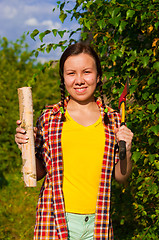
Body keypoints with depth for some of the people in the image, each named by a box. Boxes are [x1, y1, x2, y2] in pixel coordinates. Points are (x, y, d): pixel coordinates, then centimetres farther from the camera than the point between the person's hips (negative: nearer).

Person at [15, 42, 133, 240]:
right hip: (55, 220, -1)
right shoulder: (49, 118, 1)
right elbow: (38, 173, 8)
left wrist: (126, 151, -7)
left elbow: (120, 177, 10)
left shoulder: (112, 119, 4)